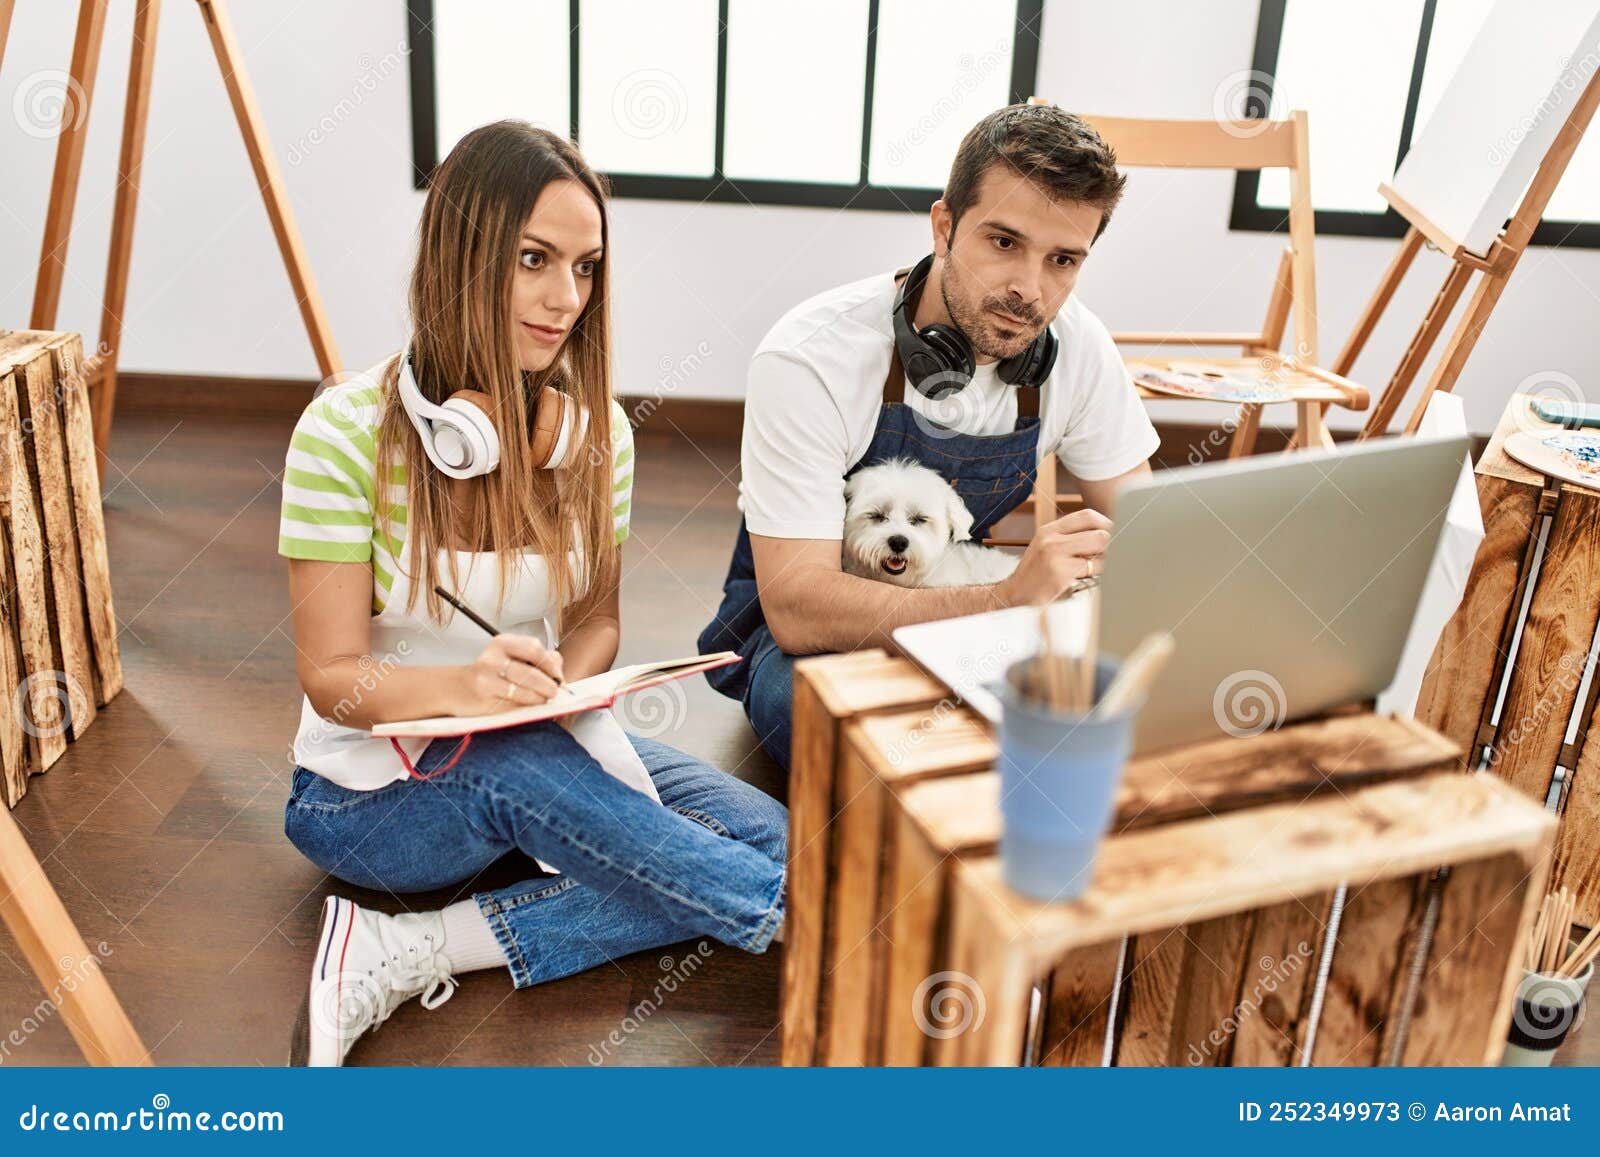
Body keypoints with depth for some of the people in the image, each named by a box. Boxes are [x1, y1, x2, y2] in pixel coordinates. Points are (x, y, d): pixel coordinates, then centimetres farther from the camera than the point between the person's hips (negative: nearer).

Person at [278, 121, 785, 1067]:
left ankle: (421, 949, -21)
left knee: (772, 835, -15)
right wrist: (458, 685, -38)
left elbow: (596, 617, 4)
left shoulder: (595, 429, -5)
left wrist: (558, 683, -21)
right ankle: (790, 916, -23)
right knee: (510, 765, -39)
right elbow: (333, 678, -15)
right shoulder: (349, 431, -18)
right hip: (372, 789, -4)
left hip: (537, 748, 5)